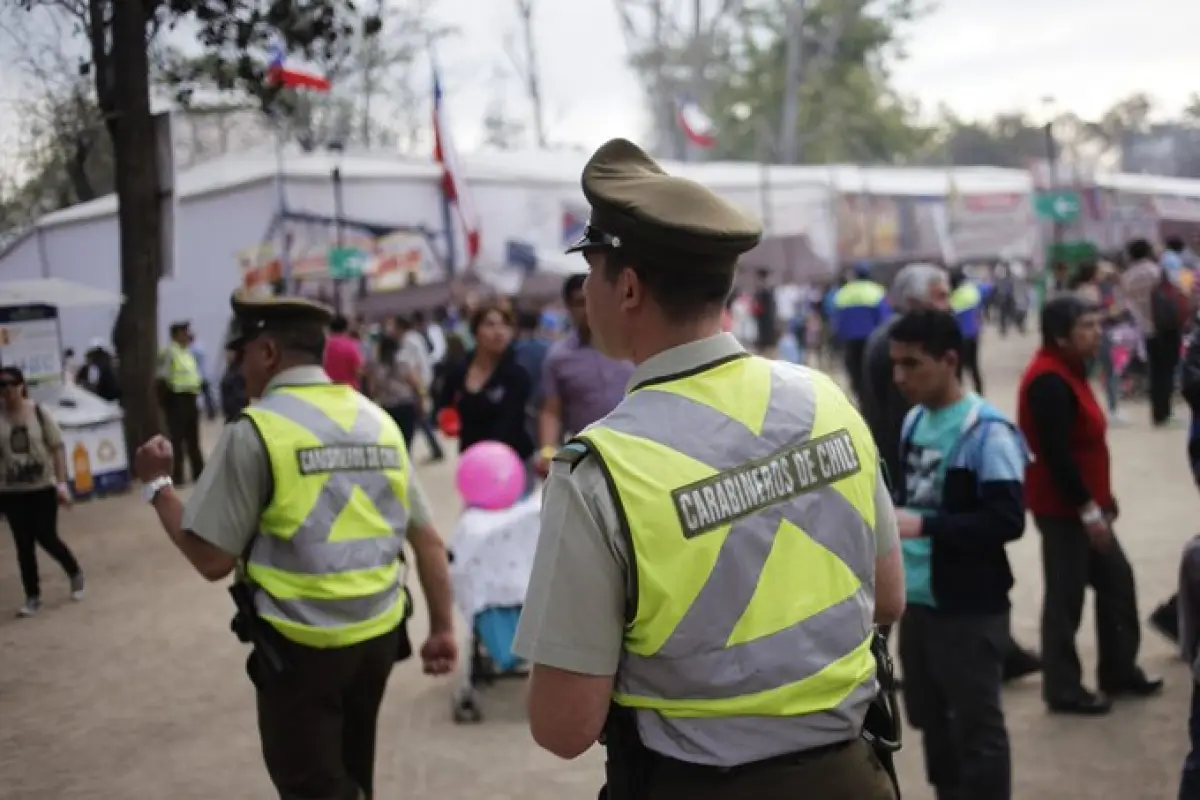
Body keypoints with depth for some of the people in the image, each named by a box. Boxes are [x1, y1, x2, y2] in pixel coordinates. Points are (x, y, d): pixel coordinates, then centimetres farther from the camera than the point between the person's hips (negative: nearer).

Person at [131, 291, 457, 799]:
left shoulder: (255, 432, -13)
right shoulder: (378, 422, 4)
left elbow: (212, 559, -11)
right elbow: (429, 542, 4)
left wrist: (158, 484, 2)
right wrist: (442, 628, 13)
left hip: (301, 647, -6)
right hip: (377, 636, 6)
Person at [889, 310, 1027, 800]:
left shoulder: (987, 432, -17)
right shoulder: (914, 420, 7)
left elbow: (1008, 521, -23)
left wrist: (922, 526, -26)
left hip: (970, 606, -8)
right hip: (919, 599, 8)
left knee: (978, 727, 6)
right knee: (930, 719, 21)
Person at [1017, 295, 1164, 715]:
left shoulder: (1068, 370, 11)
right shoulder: (1049, 381, -22)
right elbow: (1056, 454, -25)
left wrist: (1098, 500, 17)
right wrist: (1088, 508, -22)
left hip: (1082, 503, 10)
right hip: (1063, 507, -10)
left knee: (1117, 579, 17)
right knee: (1066, 597, 0)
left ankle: (1119, 671, 30)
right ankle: (1063, 690, 12)